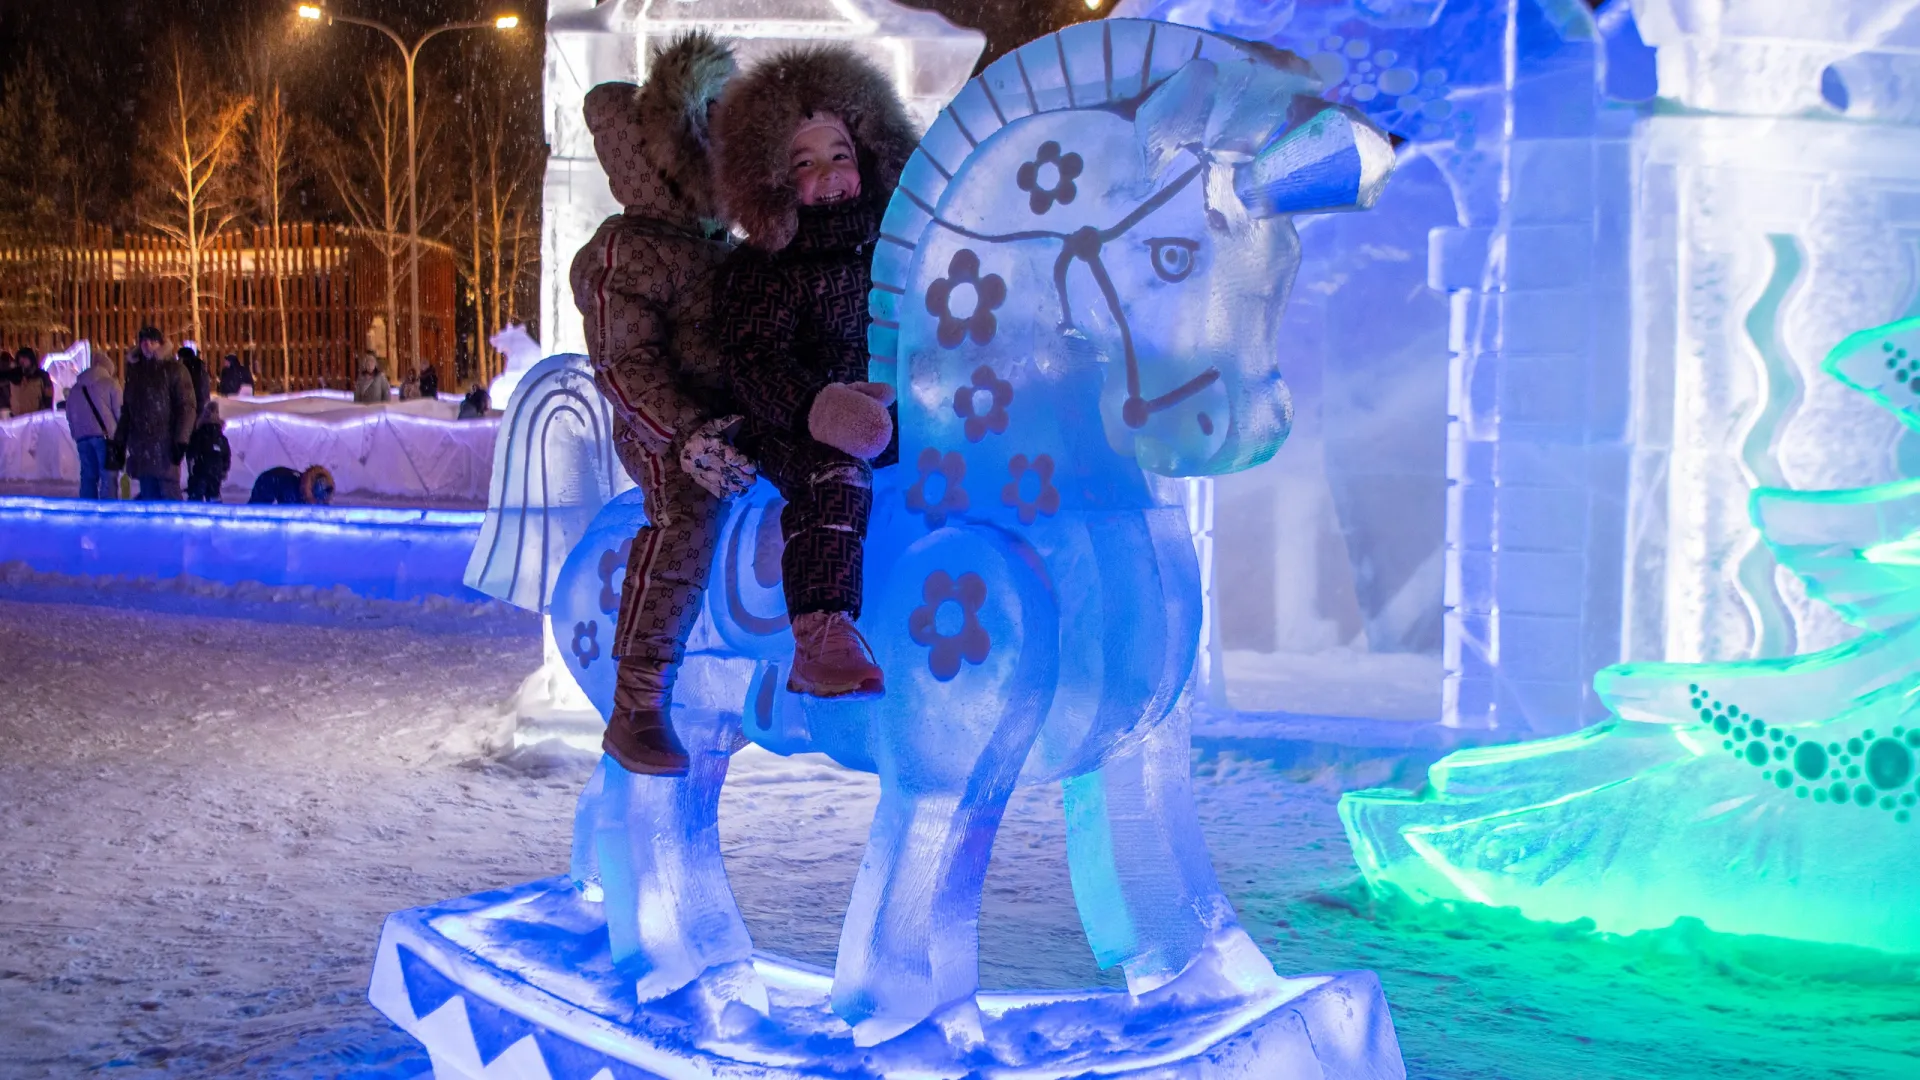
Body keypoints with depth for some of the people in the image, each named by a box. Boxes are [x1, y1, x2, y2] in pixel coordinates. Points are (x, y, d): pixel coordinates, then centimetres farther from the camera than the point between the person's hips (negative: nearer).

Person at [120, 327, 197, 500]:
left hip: (165, 445, -6)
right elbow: (127, 409, 22)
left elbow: (187, 407, -7)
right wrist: (120, 440, 15)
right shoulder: (135, 370, 17)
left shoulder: (174, 369, -1)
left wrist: (181, 440, -16)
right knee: (148, 495, 6)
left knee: (169, 492, -10)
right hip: (141, 447, 6)